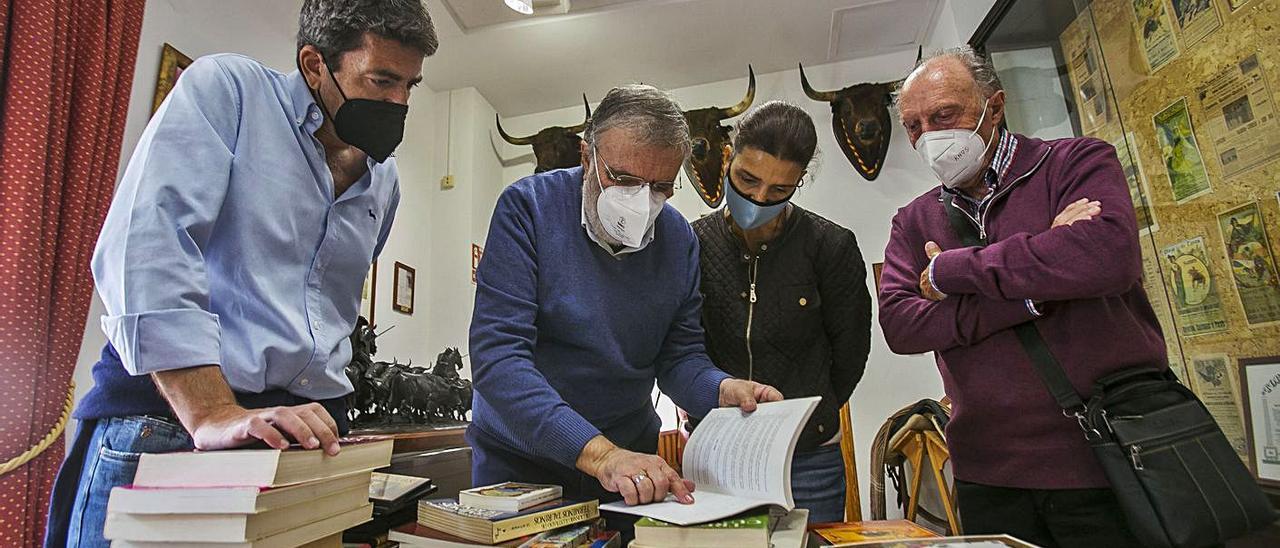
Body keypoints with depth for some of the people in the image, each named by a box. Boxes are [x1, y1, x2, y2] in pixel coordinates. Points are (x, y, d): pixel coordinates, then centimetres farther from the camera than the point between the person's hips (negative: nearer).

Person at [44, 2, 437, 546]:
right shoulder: (225, 88, -4)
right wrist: (213, 413, -24)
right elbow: (146, 246, -17)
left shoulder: (384, 181, 12)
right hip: (165, 417, -4)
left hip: (308, 430, 5)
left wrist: (324, 414, 11)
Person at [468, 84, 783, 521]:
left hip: (633, 455, 3)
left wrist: (722, 390, -24)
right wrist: (598, 453, -35)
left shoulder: (679, 239, -6)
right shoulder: (527, 207, -19)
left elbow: (678, 356, -2)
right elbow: (497, 355, -27)